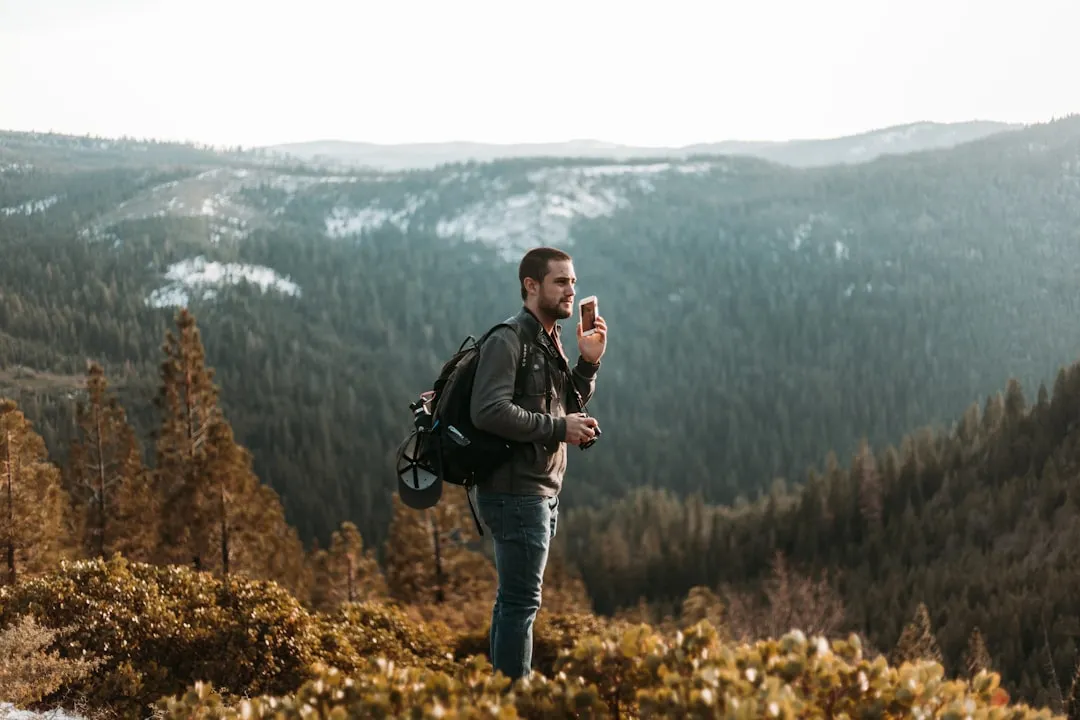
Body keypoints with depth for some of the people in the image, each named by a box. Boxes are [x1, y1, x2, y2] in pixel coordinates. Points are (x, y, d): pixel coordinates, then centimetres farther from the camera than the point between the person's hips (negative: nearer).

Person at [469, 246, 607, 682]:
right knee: (522, 601, -8)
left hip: (543, 492, 9)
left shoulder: (550, 341, 14)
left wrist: (588, 364, 2)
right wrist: (559, 428, -21)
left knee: (513, 599, 15)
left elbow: (569, 406, 17)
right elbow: (488, 411, -25)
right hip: (516, 492, -9)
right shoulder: (508, 341, -14)